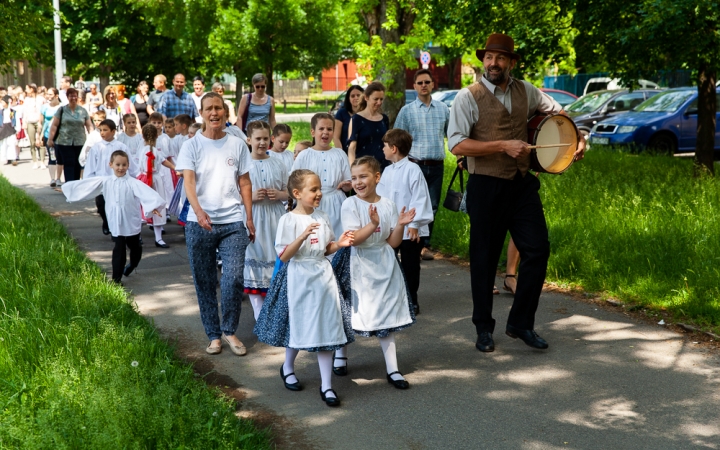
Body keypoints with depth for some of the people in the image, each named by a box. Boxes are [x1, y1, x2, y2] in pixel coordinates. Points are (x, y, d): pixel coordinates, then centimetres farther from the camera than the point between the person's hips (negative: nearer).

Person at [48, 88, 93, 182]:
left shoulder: (83, 111, 9)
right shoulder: (62, 110, 4)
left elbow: (89, 126, 10)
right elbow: (54, 125, 2)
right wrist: (50, 139, -3)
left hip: (80, 142, 2)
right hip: (65, 142, -2)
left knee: (78, 166, 4)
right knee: (68, 165, -6)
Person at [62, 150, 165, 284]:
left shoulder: (133, 182, -14)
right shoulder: (105, 181, -3)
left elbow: (146, 192, -29)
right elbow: (85, 185, 2)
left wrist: (153, 206, -46)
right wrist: (67, 187, 3)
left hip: (132, 222, -1)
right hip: (116, 223, 1)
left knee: (134, 246, 17)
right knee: (119, 249, 0)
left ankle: (132, 265, 48)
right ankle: (116, 278, 5)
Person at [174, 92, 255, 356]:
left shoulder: (237, 145, 7)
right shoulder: (192, 146, 1)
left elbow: (245, 183, 10)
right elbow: (188, 181, -11)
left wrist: (249, 217, 4)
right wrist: (198, 211, -28)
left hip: (232, 222, 0)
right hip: (199, 223, 0)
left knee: (233, 278, -10)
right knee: (204, 282, 7)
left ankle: (229, 331, 10)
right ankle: (213, 335, 20)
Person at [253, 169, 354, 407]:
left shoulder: (322, 217, 6)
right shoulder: (289, 220, -11)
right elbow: (283, 256, -15)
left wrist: (340, 243, -5)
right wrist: (302, 237, -28)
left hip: (323, 276, 4)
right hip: (298, 277, -4)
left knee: (325, 330, 2)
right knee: (299, 327, 9)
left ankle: (326, 385, 6)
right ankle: (288, 368, 39)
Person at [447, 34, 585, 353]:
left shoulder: (525, 91, 8)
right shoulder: (469, 97, -7)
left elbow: (557, 113, 24)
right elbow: (457, 145, -16)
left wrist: (577, 138, 7)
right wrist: (503, 145, -20)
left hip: (522, 185, 5)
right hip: (486, 187, -4)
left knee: (538, 251, 1)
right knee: (485, 258, 5)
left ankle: (521, 323, 16)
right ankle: (484, 329, 20)